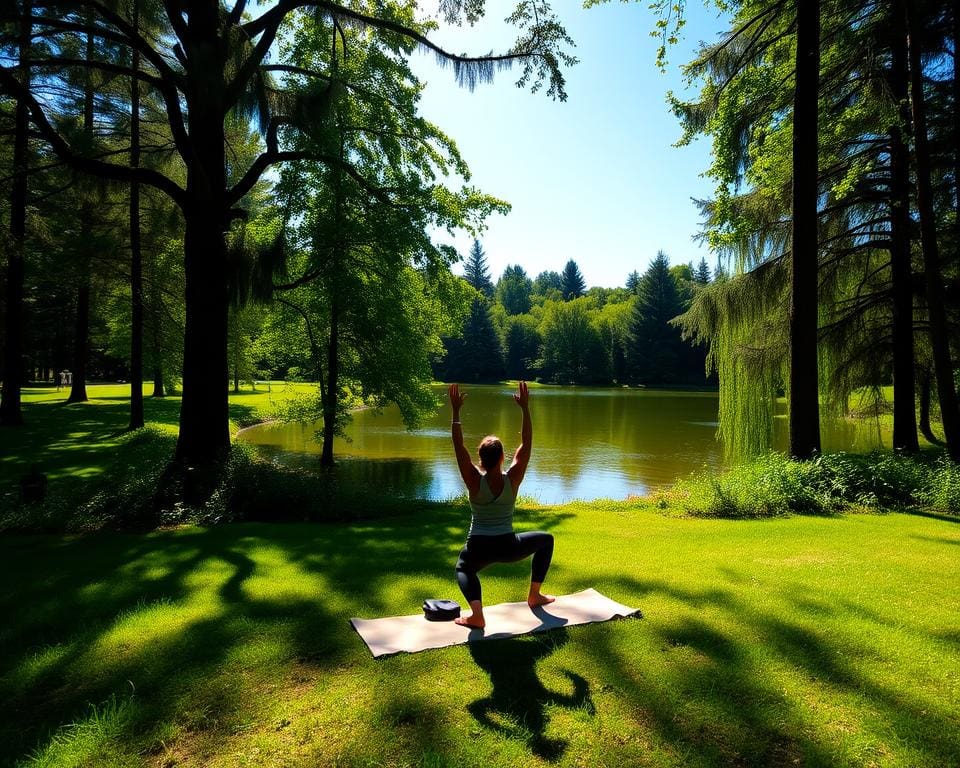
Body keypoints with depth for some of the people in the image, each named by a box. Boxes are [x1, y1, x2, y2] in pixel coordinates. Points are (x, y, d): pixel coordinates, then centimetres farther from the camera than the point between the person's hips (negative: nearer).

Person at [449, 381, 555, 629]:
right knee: (546, 539, 26)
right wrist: (525, 408, -6)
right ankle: (534, 596, 30)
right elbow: (526, 443, -5)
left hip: (478, 548, 0)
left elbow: (458, 446, -10)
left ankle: (477, 614, 1)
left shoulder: (474, 480, -12)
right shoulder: (512, 479, -11)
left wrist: (456, 411, -11)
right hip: (508, 547, 0)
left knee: (463, 568, 32)